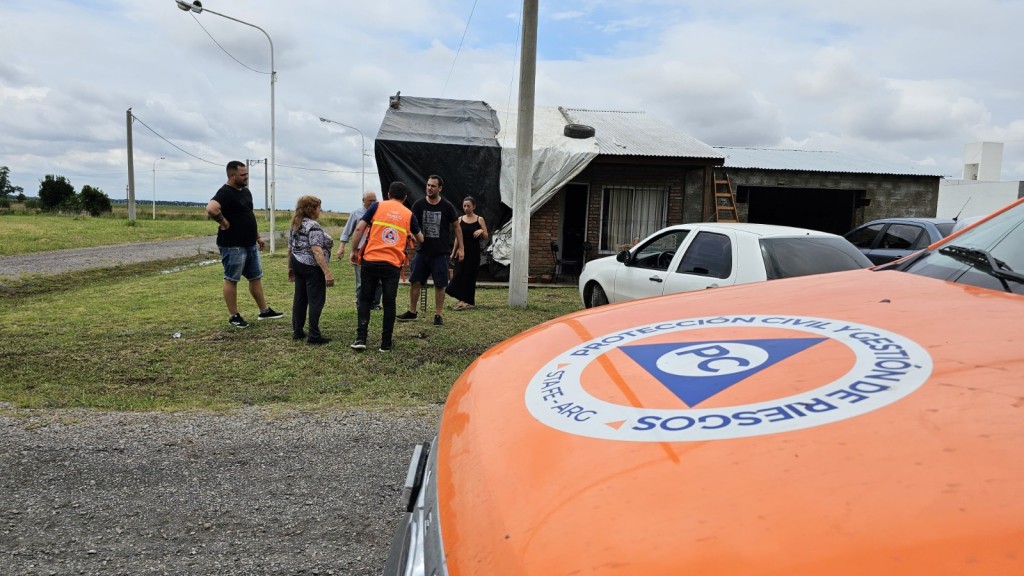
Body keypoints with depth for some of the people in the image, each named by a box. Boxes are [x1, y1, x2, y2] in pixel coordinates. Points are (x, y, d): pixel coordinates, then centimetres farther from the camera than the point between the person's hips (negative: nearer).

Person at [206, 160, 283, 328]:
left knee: (256, 277, 14)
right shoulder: (225, 193, -17)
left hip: (250, 245, 9)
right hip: (233, 246, -9)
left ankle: (264, 311, 24)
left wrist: (258, 237, 21)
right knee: (231, 280, 3)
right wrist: (224, 222, -22)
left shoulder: (246, 191, 12)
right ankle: (234, 316, 12)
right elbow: (211, 209, -36)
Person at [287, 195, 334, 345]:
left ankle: (297, 332, 20)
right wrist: (327, 272, -27)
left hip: (297, 264, 9)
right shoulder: (313, 226, -16)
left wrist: (290, 268, 25)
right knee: (316, 300, -4)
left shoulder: (295, 225, 11)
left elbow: (290, 248, 16)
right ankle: (314, 336, -3)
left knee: (300, 297, 14)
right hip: (312, 267, -9)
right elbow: (316, 251, -24)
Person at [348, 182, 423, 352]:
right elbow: (420, 239, 25)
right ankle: (386, 342, 12)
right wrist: (412, 234, 46)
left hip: (370, 260, 0)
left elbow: (359, 228, -2)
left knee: (365, 299, 11)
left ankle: (361, 338, 5)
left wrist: (354, 251, 7)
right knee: (389, 302, 8)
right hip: (393, 264, 0)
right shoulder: (409, 214, 11)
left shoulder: (377, 206, 6)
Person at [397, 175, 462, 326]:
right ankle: (412, 312, 20)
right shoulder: (419, 204, -1)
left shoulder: (447, 206, -4)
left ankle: (437, 315, 13)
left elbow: (456, 227, 3)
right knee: (415, 281, 5)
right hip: (422, 251, 2)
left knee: (440, 285, 1)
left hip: (440, 252, -2)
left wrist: (460, 247, 0)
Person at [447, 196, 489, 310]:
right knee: (459, 274, -6)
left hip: (474, 252, -2)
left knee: (470, 275, 1)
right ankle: (463, 300, -2)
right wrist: (453, 252, 8)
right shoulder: (460, 219, 7)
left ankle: (469, 301, 10)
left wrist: (481, 231, -20)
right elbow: (457, 237, 11)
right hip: (461, 251, 2)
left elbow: (486, 238, 1)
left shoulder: (479, 219, 0)